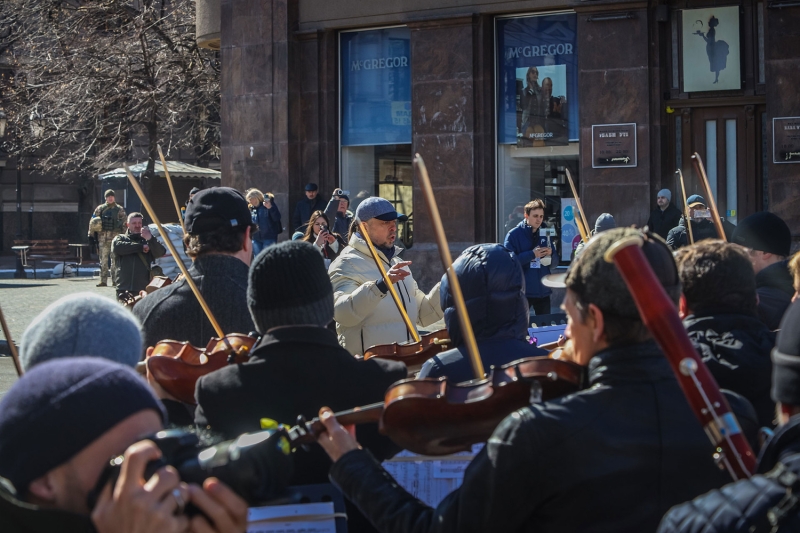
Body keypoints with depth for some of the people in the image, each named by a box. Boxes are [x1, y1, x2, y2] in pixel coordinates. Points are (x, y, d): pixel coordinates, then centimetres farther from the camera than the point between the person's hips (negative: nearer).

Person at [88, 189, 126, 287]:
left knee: (115, 260, -3)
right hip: (103, 238, 1)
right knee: (103, 260, 3)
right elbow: (92, 223, 9)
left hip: (115, 238, -1)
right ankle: (103, 281, 6)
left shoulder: (120, 209, 7)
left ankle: (115, 280, 0)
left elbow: (124, 224, 7)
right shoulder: (100, 209, 7)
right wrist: (91, 235, 3)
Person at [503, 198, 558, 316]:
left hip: (543, 290, 4)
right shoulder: (513, 235, -5)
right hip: (522, 290, -4)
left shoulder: (546, 234, 9)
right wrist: (532, 254, -21)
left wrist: (550, 254, -11)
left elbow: (555, 263, 11)